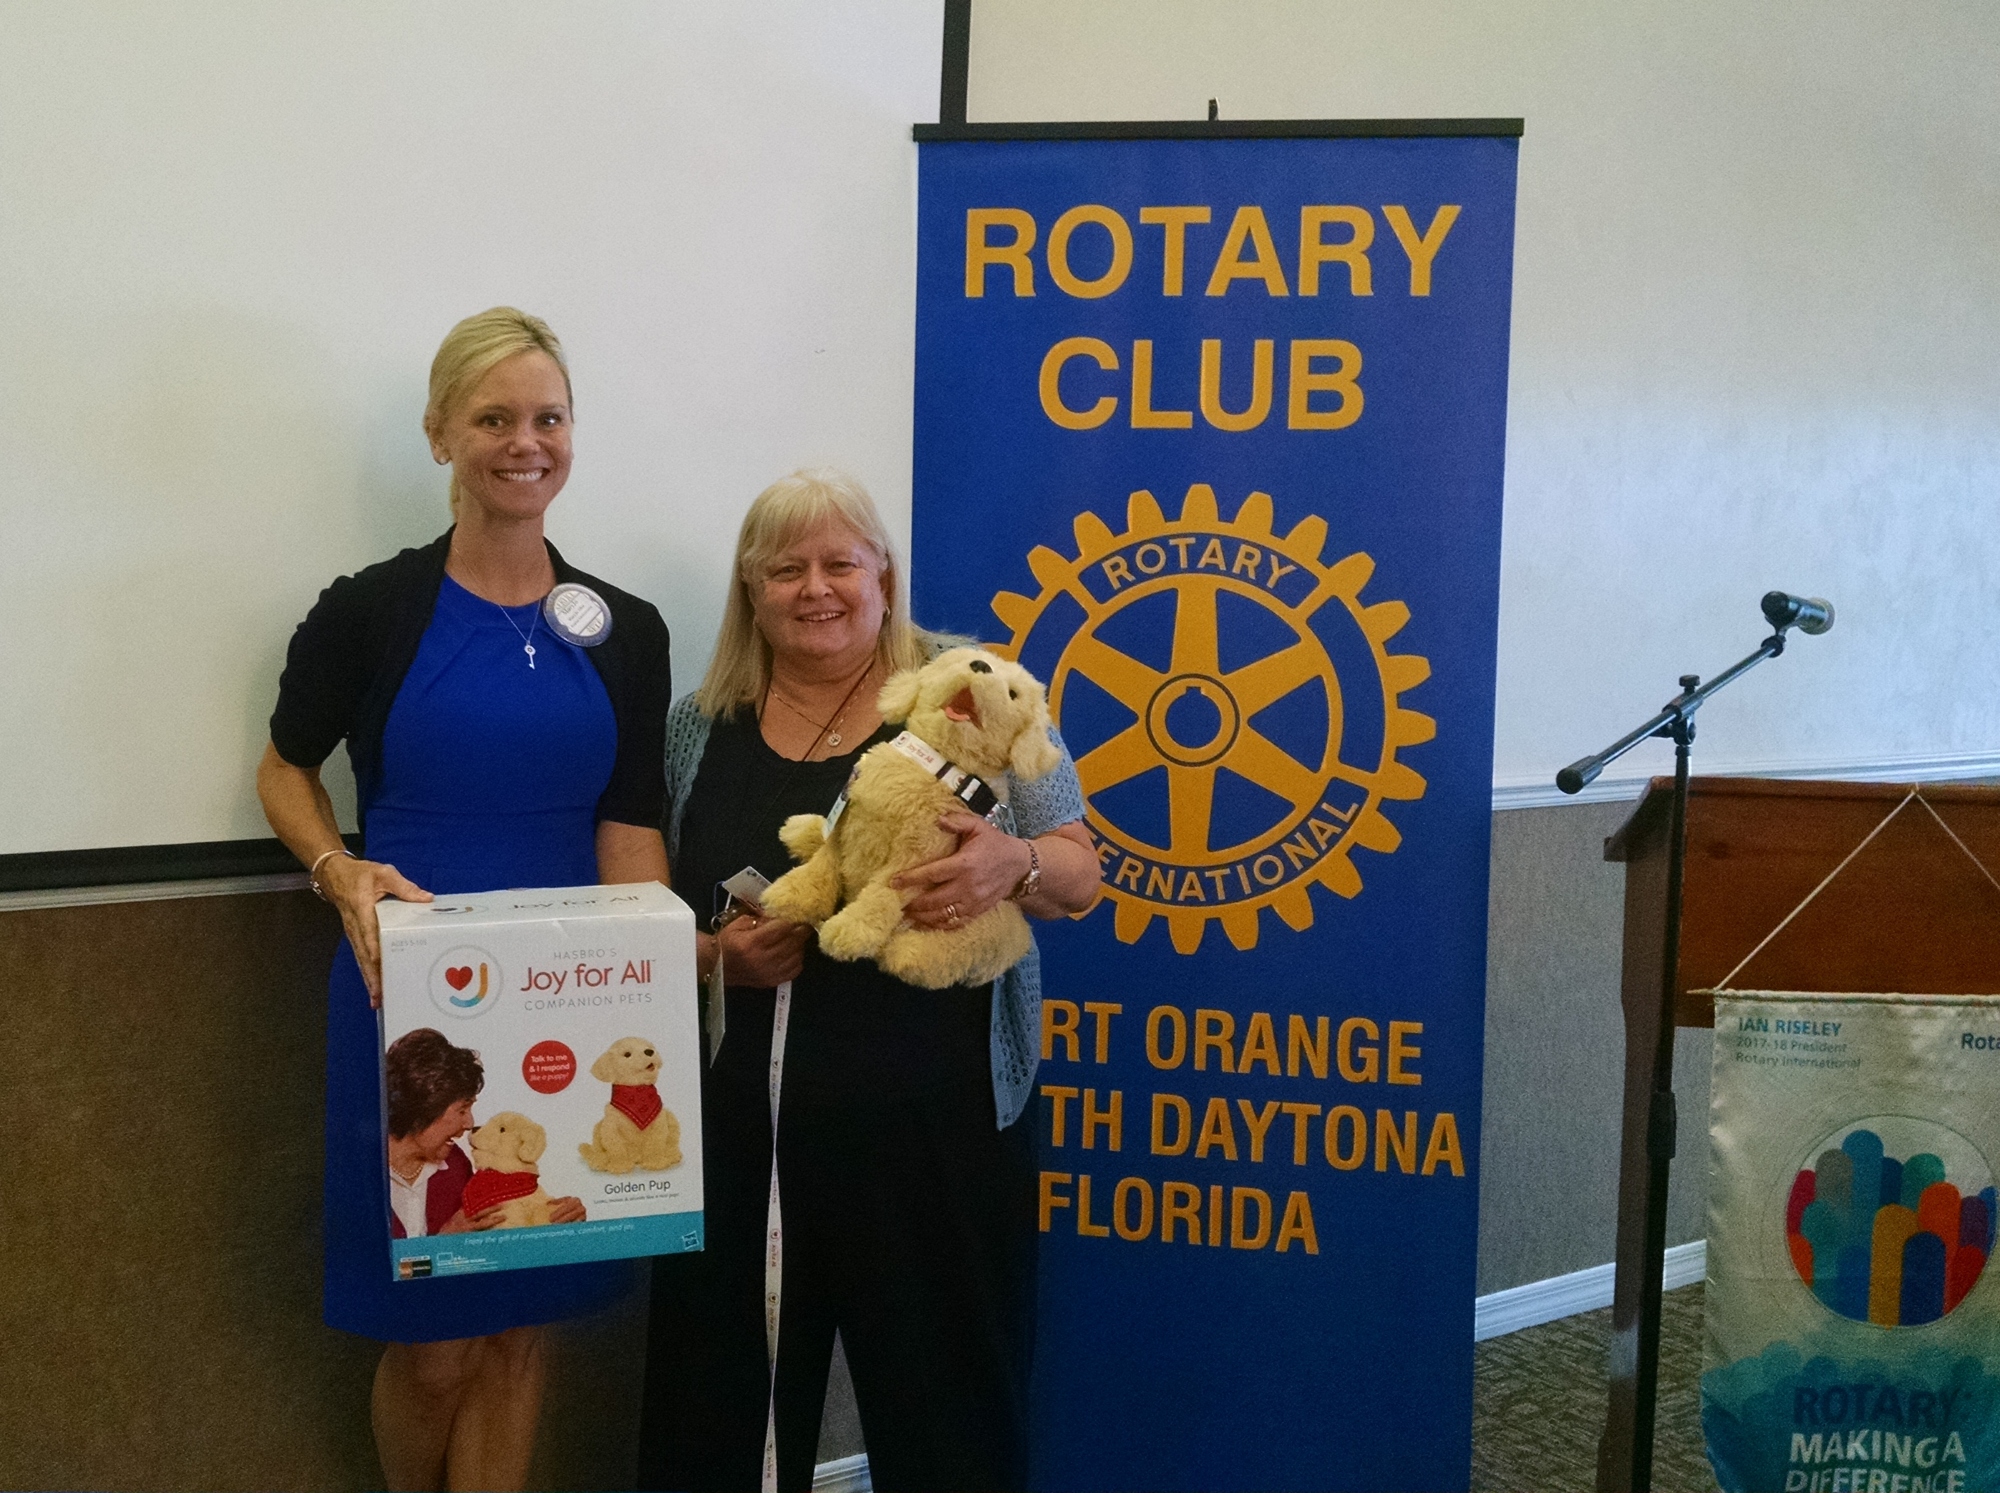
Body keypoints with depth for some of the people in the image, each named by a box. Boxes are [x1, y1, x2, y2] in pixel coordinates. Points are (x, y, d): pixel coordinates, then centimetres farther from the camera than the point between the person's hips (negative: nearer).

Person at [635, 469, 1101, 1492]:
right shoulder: (702, 727, 10)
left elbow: (1078, 877, 3)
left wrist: (1011, 864, -18)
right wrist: (713, 952, -6)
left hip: (937, 1128, -2)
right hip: (738, 1130, 3)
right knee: (721, 1408, 7)